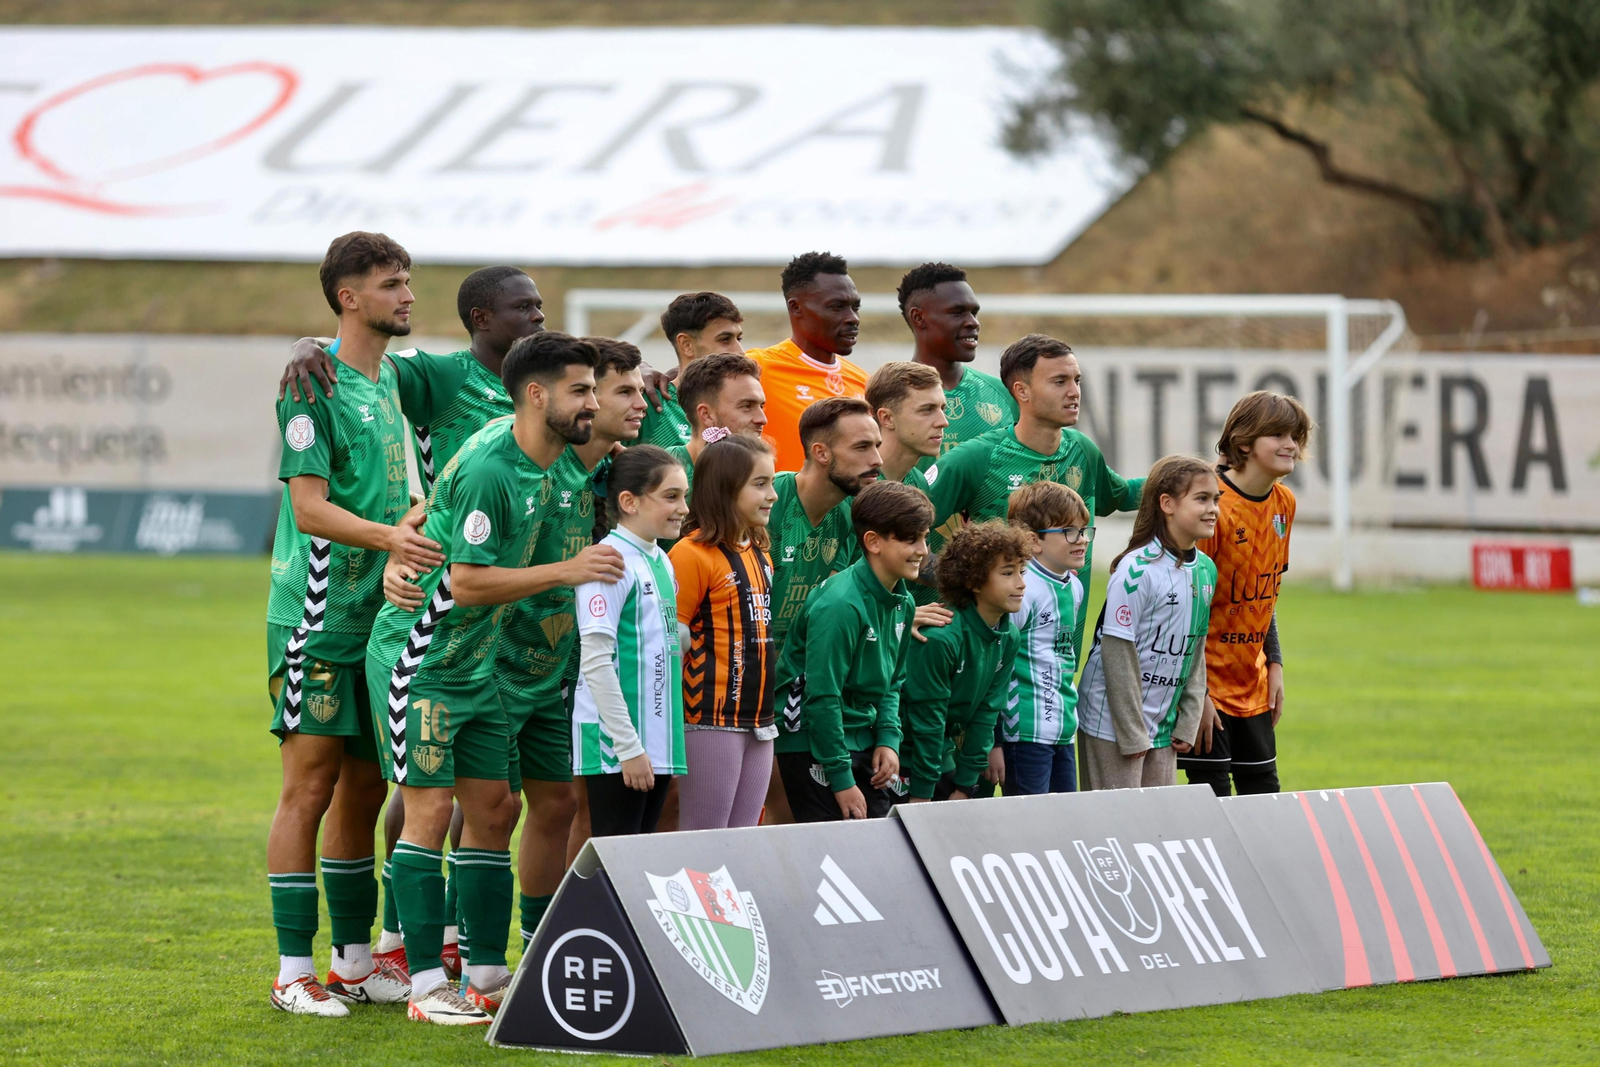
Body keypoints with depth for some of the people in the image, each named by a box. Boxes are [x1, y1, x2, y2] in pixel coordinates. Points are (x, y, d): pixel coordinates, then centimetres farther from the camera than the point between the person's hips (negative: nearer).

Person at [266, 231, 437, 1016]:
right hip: (318, 617, -8)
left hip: (378, 615, 8)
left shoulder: (387, 378, 15)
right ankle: (294, 972, -5)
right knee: (310, 786, -7)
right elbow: (309, 508, -19)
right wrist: (390, 535, -32)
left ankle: (354, 960, 19)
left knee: (364, 788, 12)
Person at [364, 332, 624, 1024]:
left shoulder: (534, 463, 6)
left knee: (493, 808, 8)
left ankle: (489, 978, 13)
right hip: (419, 661, -9)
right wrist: (565, 572, -22)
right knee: (431, 810, -8)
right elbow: (467, 581, -24)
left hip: (474, 666, 9)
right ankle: (426, 987, -6)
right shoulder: (489, 468, -22)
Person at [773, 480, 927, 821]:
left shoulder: (902, 603, 7)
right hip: (812, 742, -9)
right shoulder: (841, 605, -21)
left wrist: (888, 739, 1)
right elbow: (822, 697, -21)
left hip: (863, 740, 9)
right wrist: (842, 780, -19)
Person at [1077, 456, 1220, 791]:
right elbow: (1118, 653, -17)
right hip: (1112, 725, -7)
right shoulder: (1138, 570, -17)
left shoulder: (1205, 570, 6)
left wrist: (1187, 724, 8)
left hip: (1164, 726, 7)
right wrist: (1133, 733, -15)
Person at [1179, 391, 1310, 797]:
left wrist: (1274, 664, 12)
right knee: (1213, 798, -7)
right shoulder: (1215, 508, -19)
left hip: (1252, 685, 8)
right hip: (1208, 682, -8)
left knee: (1263, 791, 8)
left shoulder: (1284, 504, 5)